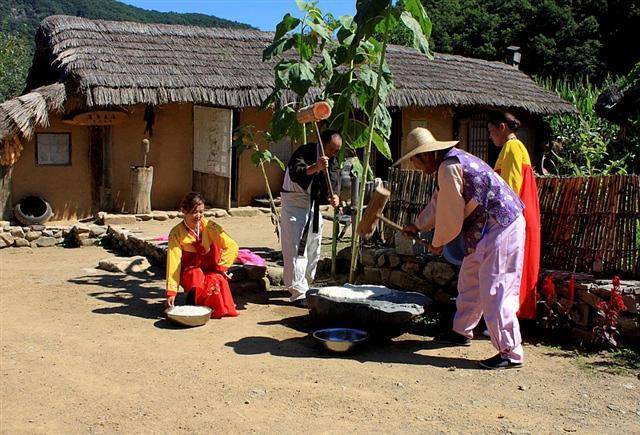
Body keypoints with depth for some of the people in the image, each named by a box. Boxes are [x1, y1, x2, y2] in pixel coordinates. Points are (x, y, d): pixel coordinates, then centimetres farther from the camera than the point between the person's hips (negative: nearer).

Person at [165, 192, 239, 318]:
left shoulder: (209, 226, -9)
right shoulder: (176, 233, -11)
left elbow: (232, 246, -12)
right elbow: (173, 261, -16)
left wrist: (220, 266, -19)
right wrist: (171, 292, -21)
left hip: (211, 269, 1)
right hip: (189, 272, -1)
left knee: (218, 280, -32)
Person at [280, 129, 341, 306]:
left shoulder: (332, 161, 2)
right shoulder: (305, 152, -20)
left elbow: (333, 182, -6)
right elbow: (295, 174, -36)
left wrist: (333, 197, -27)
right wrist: (315, 167, -52)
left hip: (314, 204, 8)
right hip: (295, 201, -7)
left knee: (313, 248, 13)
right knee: (296, 248, -11)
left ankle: (305, 285, 29)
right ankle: (298, 293, -10)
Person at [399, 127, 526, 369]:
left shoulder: (449, 167, -18)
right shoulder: (454, 161, 14)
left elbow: (450, 213, -15)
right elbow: (439, 202, 25)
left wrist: (437, 243, 0)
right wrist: (418, 226, 34)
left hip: (500, 228, -11)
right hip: (487, 229, 11)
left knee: (495, 291, -9)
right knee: (469, 280, 19)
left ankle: (511, 353, -2)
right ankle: (462, 331, 34)